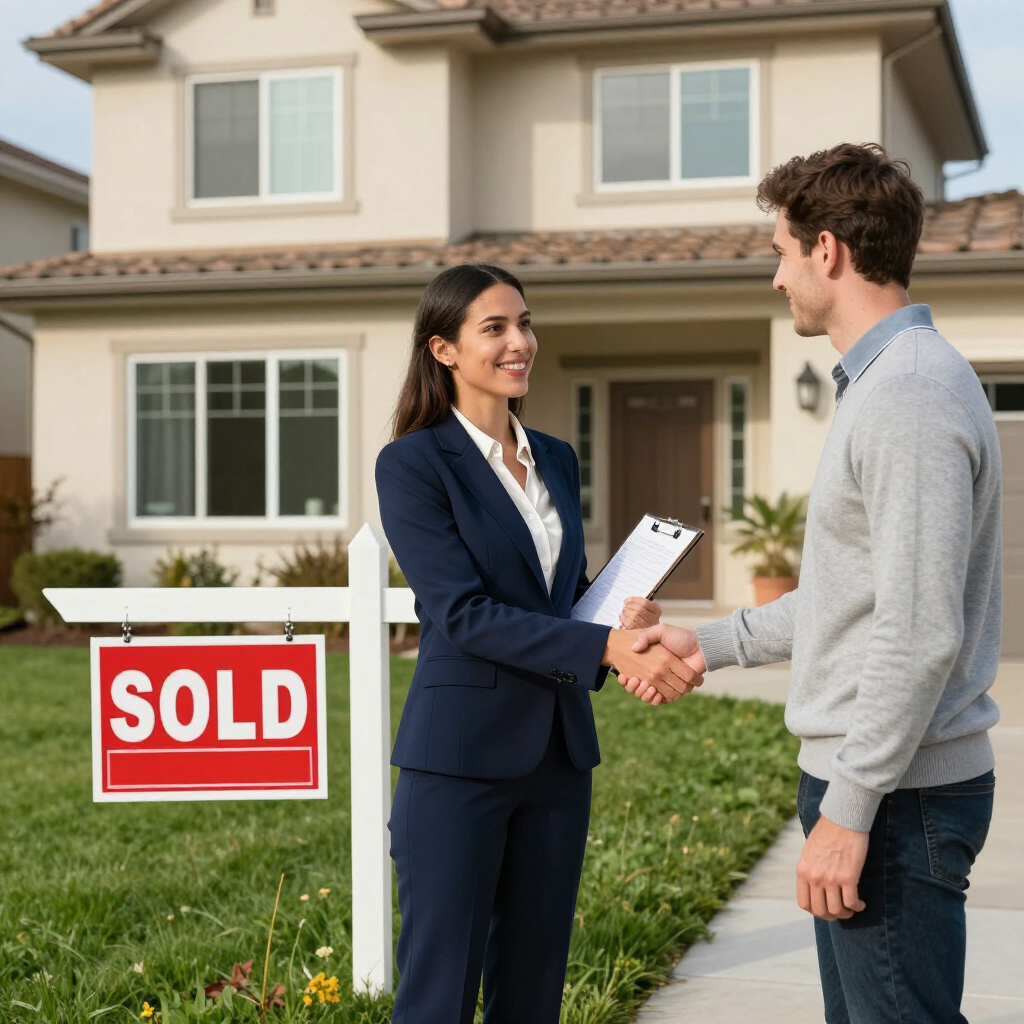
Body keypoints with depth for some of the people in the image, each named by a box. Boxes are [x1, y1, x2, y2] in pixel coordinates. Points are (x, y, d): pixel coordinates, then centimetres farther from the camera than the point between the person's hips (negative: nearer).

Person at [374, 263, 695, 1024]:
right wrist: (607, 647, -25)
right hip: (461, 754, -6)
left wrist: (626, 615, -4)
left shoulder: (557, 460, 12)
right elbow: (463, 612, -17)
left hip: (558, 751, 7)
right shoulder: (413, 464, -8)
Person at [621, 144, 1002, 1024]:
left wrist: (850, 808, -22)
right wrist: (717, 644, 22)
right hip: (861, 781, 11)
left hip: (897, 794, -11)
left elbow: (920, 632, -25)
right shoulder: (881, 382, 14)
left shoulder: (911, 399, -19)